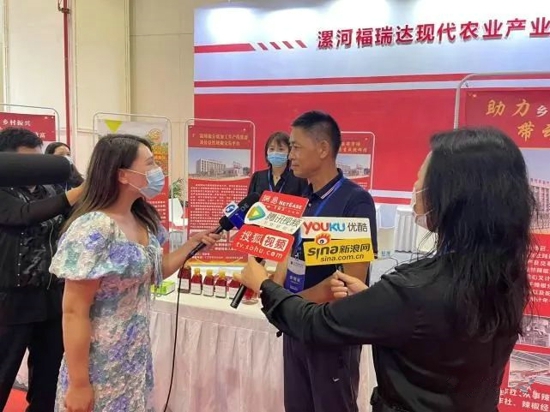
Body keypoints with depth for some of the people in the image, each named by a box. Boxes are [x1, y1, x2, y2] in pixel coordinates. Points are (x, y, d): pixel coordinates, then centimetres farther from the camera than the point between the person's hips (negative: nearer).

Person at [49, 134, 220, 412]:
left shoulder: (144, 221, 0)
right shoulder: (93, 229, -24)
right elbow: (74, 312, -20)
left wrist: (193, 243, 1)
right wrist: (78, 385, -16)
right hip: (101, 365, -7)